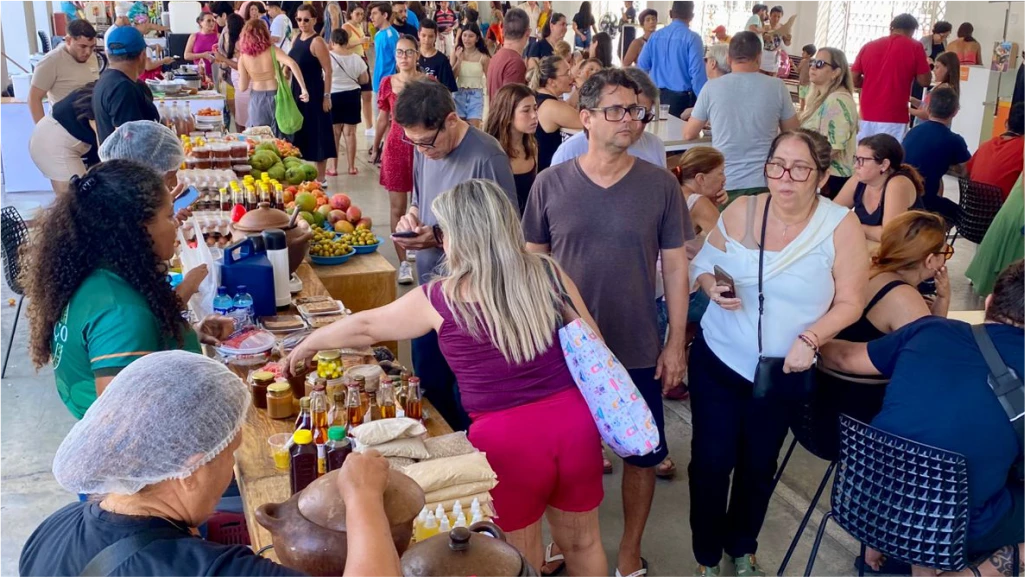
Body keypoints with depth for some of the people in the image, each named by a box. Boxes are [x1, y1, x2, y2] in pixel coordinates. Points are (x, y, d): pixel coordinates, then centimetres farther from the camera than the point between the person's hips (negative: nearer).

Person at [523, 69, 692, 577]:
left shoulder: (661, 186, -7)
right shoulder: (551, 184, -6)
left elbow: (675, 267, -2)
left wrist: (676, 343, -3)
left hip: (638, 351, 0)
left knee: (642, 453, 11)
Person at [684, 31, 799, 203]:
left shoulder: (712, 87, -3)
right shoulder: (776, 86, -3)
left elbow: (689, 134, 8)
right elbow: (793, 133, 10)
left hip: (724, 184, 0)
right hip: (763, 183, 0)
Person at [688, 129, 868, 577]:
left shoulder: (841, 227, -14)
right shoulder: (741, 211, -9)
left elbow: (850, 303, -10)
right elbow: (702, 261, 2)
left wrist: (810, 339, -25)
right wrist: (711, 287, -20)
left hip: (783, 371, 0)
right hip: (717, 360, 0)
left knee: (758, 465, 17)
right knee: (711, 460, 3)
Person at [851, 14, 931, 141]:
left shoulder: (868, 46, 8)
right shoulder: (914, 47, -2)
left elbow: (853, 80, 8)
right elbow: (925, 81, 0)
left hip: (867, 116, 4)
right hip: (893, 119, -4)